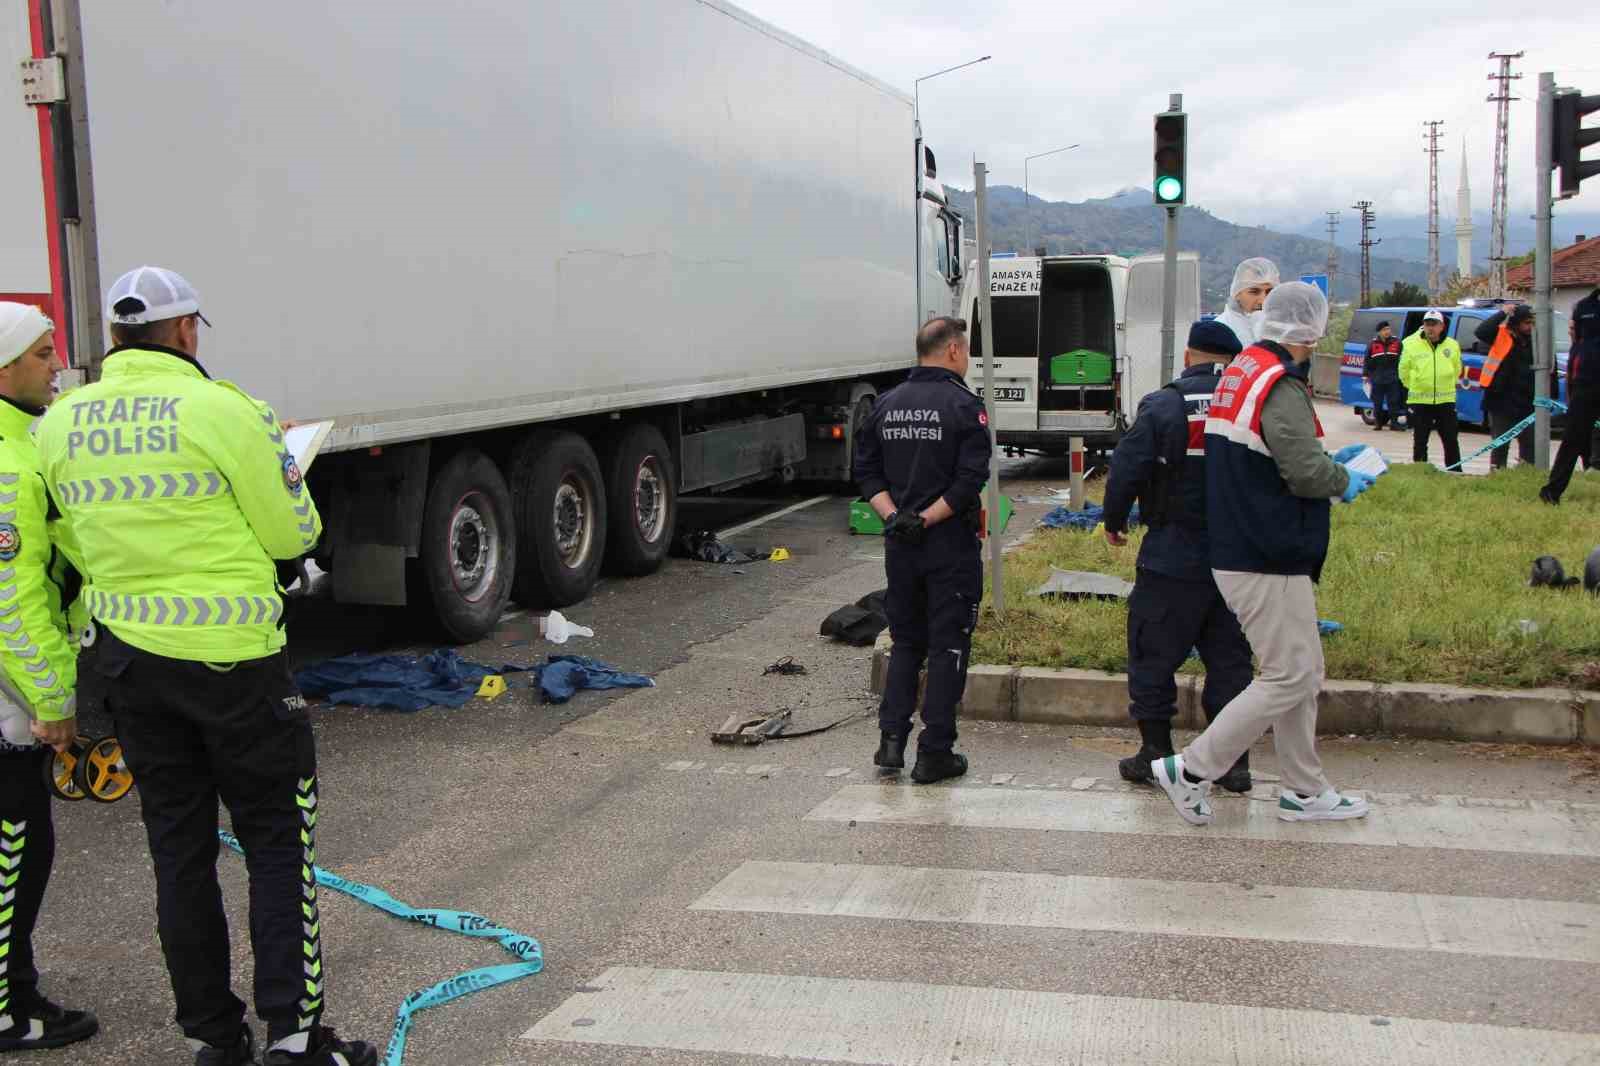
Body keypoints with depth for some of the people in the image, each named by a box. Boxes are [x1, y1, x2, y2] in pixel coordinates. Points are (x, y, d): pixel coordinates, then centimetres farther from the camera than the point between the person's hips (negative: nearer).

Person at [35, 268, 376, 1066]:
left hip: (127, 660, 5)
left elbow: (84, 539, 12)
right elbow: (293, 534, -7)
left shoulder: (59, 424, 3)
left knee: (179, 851, 14)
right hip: (232, 663, -5)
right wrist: (276, 464, 11)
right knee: (279, 844, 7)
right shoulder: (223, 411, -14)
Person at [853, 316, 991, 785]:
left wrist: (894, 516, -4)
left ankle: (891, 739, 8)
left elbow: (866, 470, 6)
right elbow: (971, 479, -19)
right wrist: (926, 519, -14)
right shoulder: (964, 406, -10)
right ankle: (934, 753, 6)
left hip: (899, 546, 5)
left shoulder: (887, 404, 8)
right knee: (947, 647, 3)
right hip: (951, 546, -5)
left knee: (905, 642, 17)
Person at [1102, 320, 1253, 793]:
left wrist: (1114, 522, 8)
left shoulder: (1162, 407, -8)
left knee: (1153, 655, 8)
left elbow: (1125, 470, -8)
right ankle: (1234, 760, 15)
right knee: (1229, 658, 12)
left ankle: (1155, 753, 11)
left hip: (1172, 559, -3)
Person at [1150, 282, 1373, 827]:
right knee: (1288, 678, -4)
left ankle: (1304, 790, 24)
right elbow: (1306, 473, -23)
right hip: (1268, 564, -11)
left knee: (1304, 673, 17)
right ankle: (1192, 771, 1)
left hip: (1240, 551, 11)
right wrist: (1345, 480, -3)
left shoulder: (1241, 371, 13)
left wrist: (1329, 460, 19)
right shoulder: (1281, 386, -19)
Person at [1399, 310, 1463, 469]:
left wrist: (1444, 387, 13)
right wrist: (1415, 387, 9)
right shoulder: (1411, 345, -5)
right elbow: (1404, 372, 5)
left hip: (1446, 401, 1)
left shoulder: (1452, 345, 2)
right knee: (1420, 442, 6)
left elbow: (1456, 370, 16)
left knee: (1451, 441, 5)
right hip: (1420, 401, -1)